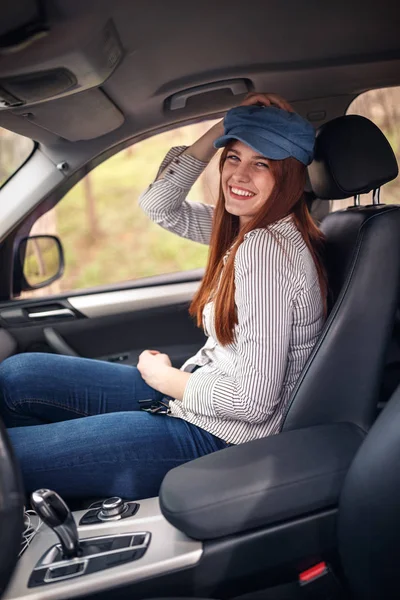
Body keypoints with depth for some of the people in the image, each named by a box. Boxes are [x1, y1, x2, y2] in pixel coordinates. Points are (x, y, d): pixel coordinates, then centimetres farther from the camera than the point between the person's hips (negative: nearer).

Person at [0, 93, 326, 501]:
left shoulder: (266, 247, -24)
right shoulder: (252, 226, 4)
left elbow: (253, 399, -27)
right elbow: (158, 204, 9)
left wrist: (164, 377, -10)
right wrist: (220, 132, -2)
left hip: (222, 436, -9)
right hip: (198, 399, 9)